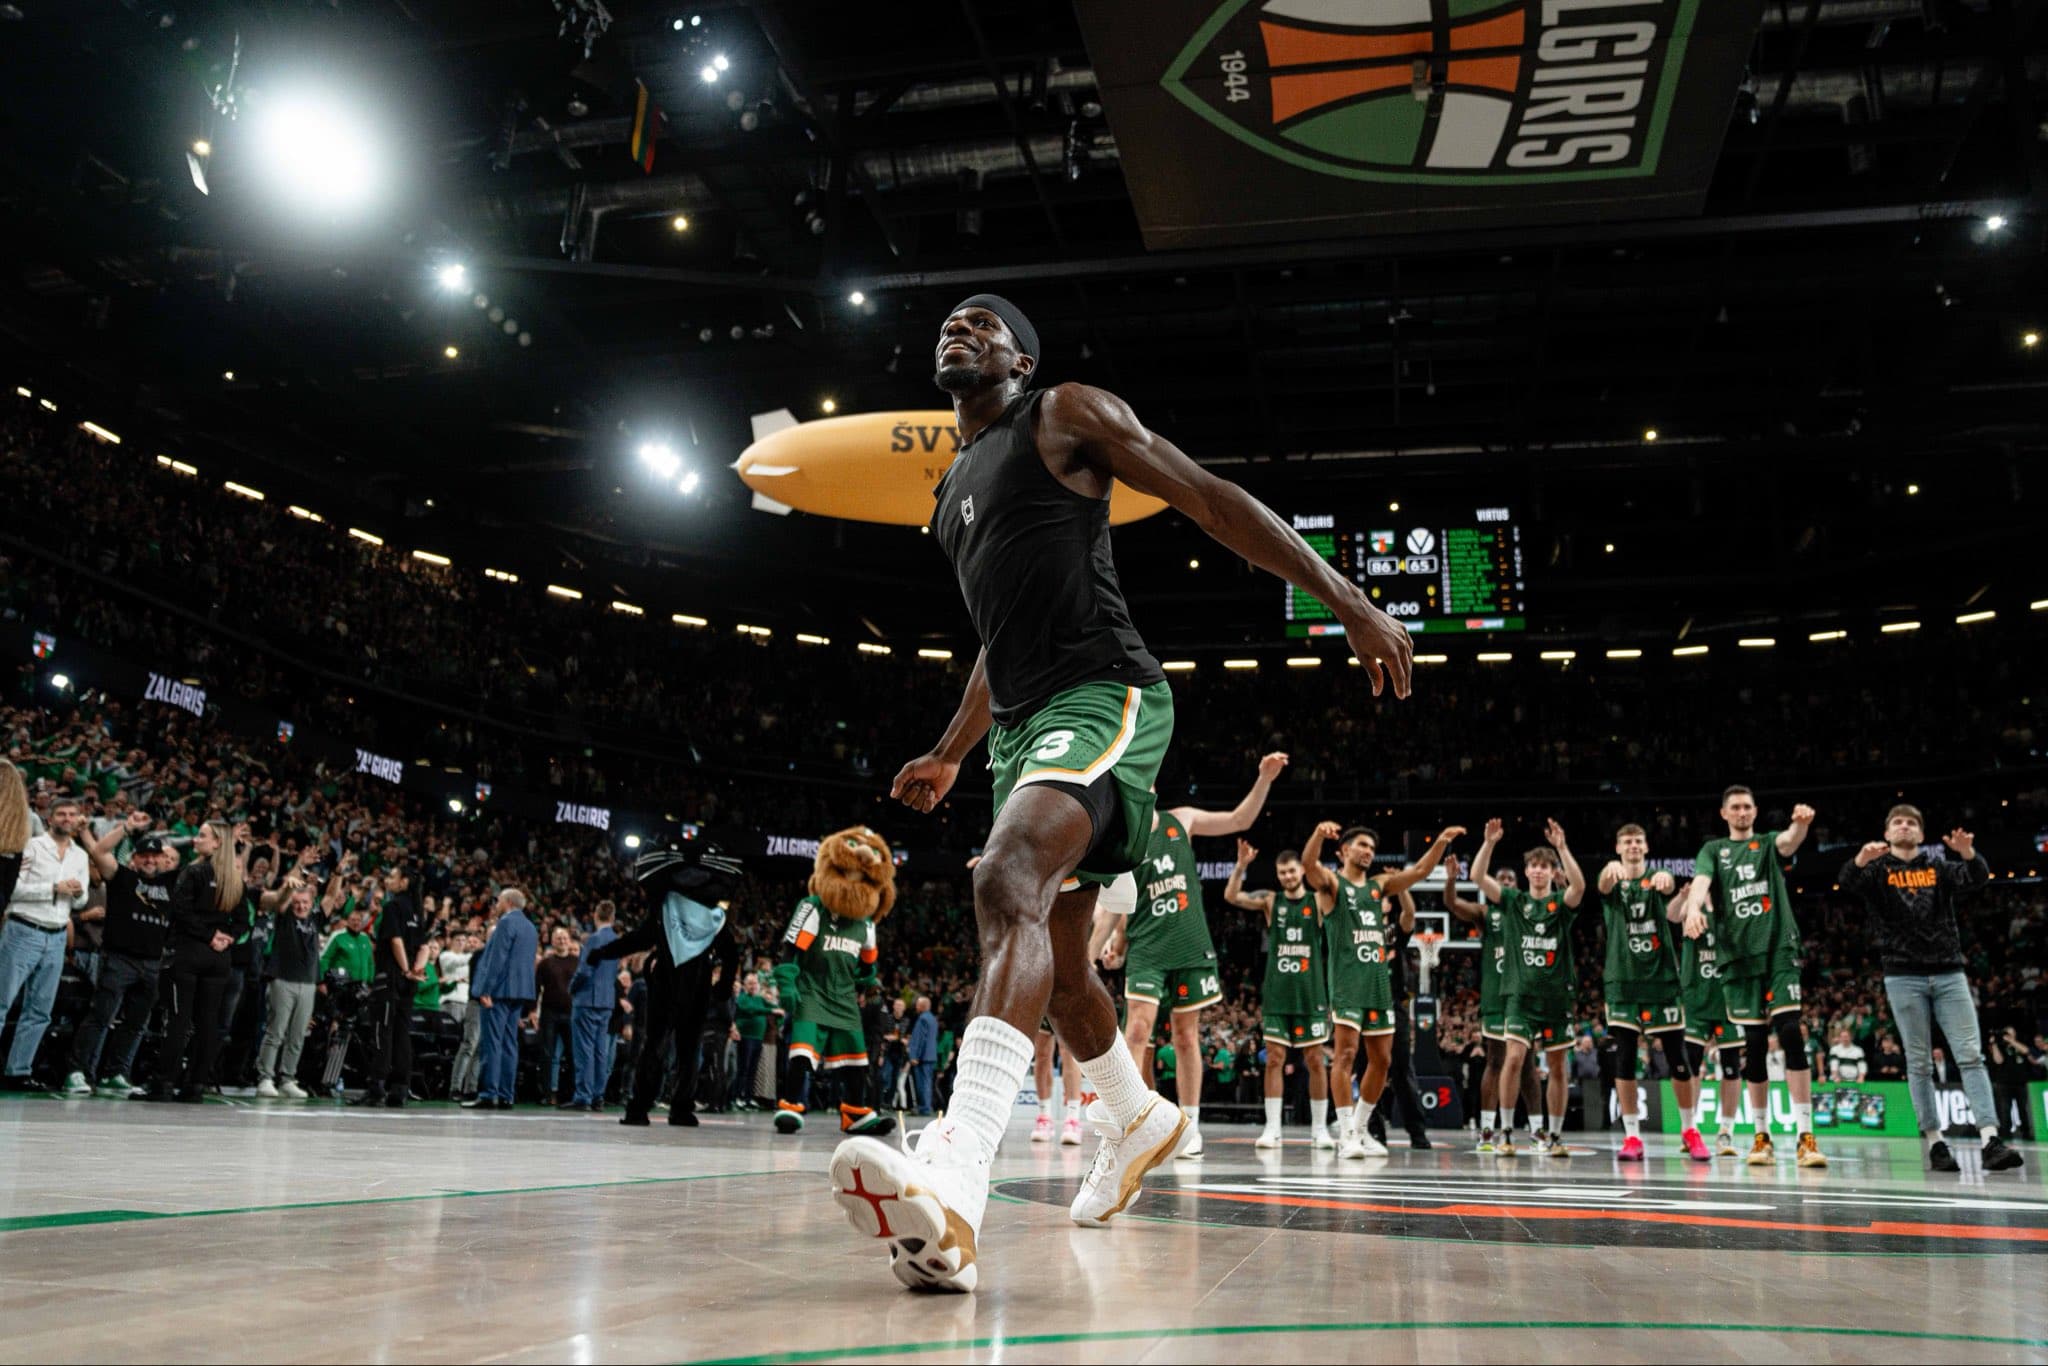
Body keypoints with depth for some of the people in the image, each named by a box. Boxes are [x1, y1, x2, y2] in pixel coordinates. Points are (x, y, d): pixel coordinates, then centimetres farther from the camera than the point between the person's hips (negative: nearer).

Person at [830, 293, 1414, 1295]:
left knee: (1007, 886, -33)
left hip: (1103, 696, -9)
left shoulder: (1067, 415, 2)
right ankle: (1140, 1121, 41)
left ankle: (952, 1189, -47)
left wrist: (1350, 604, -12)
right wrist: (949, 756, 35)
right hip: (1023, 722, 9)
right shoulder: (953, 485, 25)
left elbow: (1214, 503, -5)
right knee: (1055, 965, 15)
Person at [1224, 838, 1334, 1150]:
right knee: (1274, 1058, -1)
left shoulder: (1318, 901, 3)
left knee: (1315, 1060, 5)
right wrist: (1241, 866, -25)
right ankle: (1272, 1128, 2)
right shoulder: (1270, 900, 3)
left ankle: (1320, 1129, 14)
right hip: (1277, 993, 0)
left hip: (1311, 993, 0)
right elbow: (1231, 896, -10)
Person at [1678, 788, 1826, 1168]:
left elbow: (1790, 840, -13)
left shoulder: (1769, 844, 11)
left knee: (1791, 1034, -13)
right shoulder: (1713, 850, 12)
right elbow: (1700, 881, -7)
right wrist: (1694, 907, -31)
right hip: (1738, 956, 1)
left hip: (1779, 950, -1)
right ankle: (1761, 1135, 13)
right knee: (1754, 1044, 3)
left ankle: (1805, 1135, -13)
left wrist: (1801, 824, -38)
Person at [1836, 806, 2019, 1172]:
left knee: (1971, 1055, -6)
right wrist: (1861, 860, -36)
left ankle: (1991, 1141, -9)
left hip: (1949, 973, 2)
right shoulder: (1877, 871, 6)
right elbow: (1846, 882, -14)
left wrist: (1968, 853, -28)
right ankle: (1935, 1142, 3)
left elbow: (1977, 879, -6)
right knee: (1919, 1062, 0)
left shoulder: (1939, 868, 12)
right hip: (1904, 976, -2)